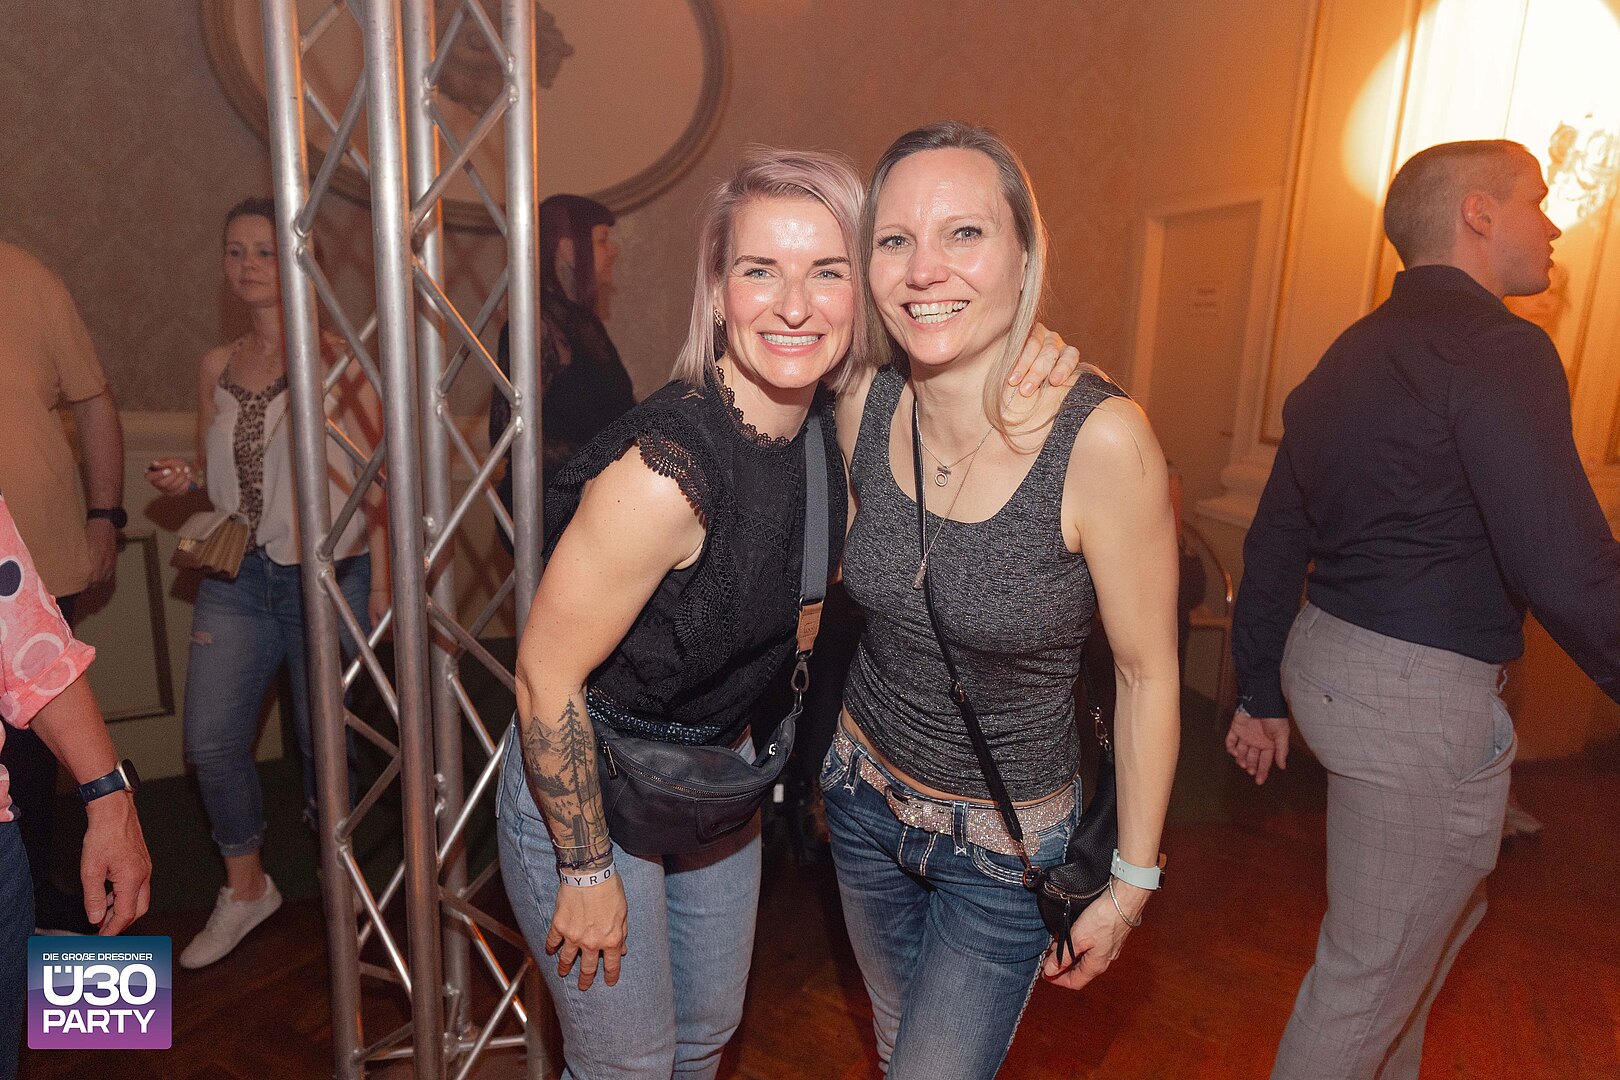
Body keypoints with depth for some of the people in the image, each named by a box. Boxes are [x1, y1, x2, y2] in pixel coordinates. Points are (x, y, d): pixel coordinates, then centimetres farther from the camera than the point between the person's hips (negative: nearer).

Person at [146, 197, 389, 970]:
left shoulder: (336, 361, -7)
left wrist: (381, 582, -13)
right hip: (236, 576, 5)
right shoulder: (216, 367, 10)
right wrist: (185, 478, -1)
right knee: (210, 741, 0)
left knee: (322, 740, 5)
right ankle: (244, 889, 23)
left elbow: (379, 478, -9)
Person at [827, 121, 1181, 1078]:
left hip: (1007, 842, -4)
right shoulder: (864, 406, -14)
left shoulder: (1102, 440, -28)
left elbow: (1148, 672, -17)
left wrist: (1131, 884, -8)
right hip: (865, 792, 5)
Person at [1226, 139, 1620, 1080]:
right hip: (1420, 693, -10)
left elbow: (1274, 542, 14)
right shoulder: (1497, 346, -15)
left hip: (1326, 654, 10)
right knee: (1371, 970, 7)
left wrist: (1261, 694, 20)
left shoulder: (1353, 355, 13)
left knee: (1444, 911, 29)